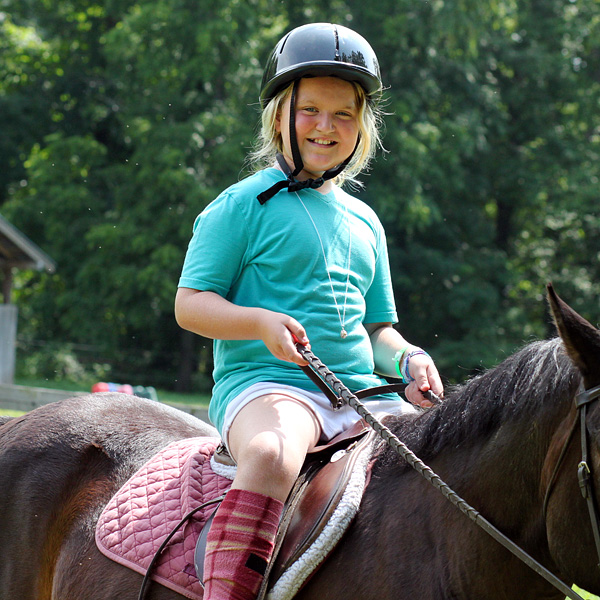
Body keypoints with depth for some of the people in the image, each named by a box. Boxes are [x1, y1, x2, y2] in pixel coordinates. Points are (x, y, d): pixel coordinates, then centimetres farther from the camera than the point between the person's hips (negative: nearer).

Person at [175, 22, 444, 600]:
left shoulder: (364, 222, 22)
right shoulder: (244, 204, 4)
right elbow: (190, 303, -1)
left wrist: (408, 358, 4)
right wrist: (262, 322, -19)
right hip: (264, 383, -6)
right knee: (272, 455, -40)